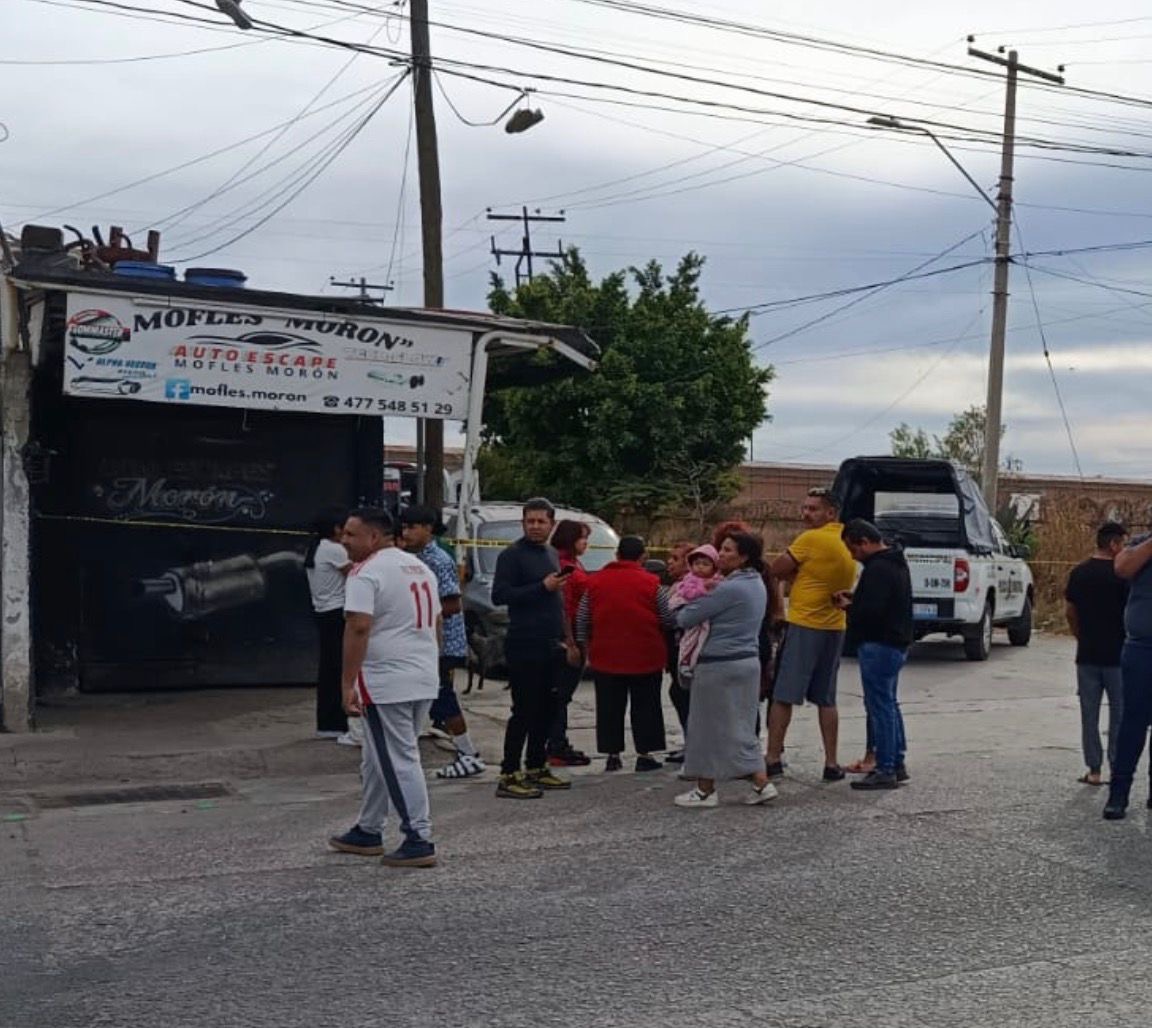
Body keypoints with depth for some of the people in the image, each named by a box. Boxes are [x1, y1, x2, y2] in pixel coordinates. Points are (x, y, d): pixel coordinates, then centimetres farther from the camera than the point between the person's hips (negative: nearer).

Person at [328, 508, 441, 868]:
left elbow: (358, 628, -22)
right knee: (377, 759, 18)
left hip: (386, 683, -9)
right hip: (425, 681, 9)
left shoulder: (366, 573, -13)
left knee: (399, 762, -3)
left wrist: (348, 683, -19)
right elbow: (436, 624, 20)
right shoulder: (420, 568, 15)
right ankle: (368, 831, 26)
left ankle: (419, 841, -1)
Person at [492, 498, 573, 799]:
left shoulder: (552, 554, 18)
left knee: (545, 709, 11)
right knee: (524, 711, -9)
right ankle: (509, 777, -5)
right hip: (524, 646, -8)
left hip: (550, 646, 8)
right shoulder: (512, 555, -7)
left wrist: (562, 636, 20)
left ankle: (537, 768, 21)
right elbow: (499, 595, -17)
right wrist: (542, 587, -20)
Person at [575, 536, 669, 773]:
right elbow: (667, 619, -2)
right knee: (644, 707, 8)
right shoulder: (650, 583, -8)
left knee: (609, 708, 10)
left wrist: (586, 647, 19)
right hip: (645, 656, -2)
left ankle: (613, 755, 12)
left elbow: (582, 620, 7)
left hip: (606, 656, 2)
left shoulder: (595, 582, 2)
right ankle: (644, 754, 10)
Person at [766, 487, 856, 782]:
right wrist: (800, 571, 4)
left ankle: (772, 758, 1)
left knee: (783, 696, 0)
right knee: (826, 699, 12)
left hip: (804, 625, -7)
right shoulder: (846, 541, 11)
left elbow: (777, 570, -10)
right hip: (835, 627, 7)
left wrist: (794, 570, 8)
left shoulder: (811, 539, -13)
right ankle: (831, 763, 13)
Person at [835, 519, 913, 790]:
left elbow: (871, 612, -26)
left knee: (880, 706, -6)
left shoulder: (878, 569, -19)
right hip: (896, 643, 11)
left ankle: (885, 770, -2)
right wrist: (855, 598, 12)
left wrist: (848, 607, -8)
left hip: (879, 646, -11)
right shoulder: (895, 562, 15)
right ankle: (897, 764, 24)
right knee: (888, 704, 18)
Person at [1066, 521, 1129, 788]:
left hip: (1087, 655, 4)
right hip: (1117, 655, -4)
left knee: (1089, 714, 9)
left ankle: (1093, 770, 11)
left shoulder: (1078, 573, 3)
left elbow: (1069, 612, 9)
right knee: (1119, 714, 7)